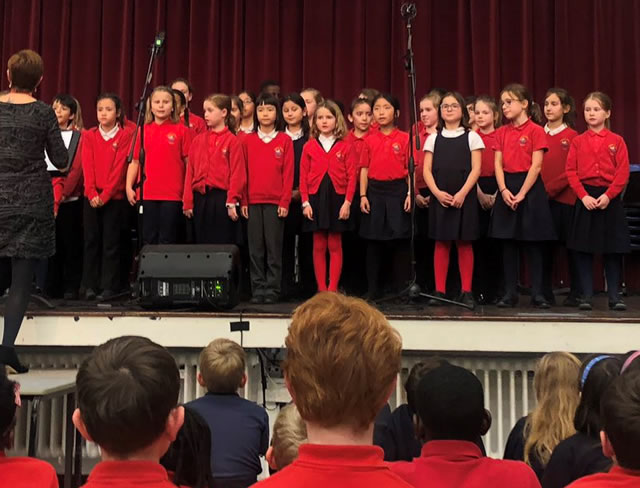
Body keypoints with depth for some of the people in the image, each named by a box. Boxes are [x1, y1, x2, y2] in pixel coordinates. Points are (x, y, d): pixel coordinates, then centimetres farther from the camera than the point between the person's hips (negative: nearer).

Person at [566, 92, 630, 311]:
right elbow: (571, 172, 0)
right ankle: (586, 296, 8)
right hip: (585, 198, 1)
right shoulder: (578, 142, 5)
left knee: (613, 249, 2)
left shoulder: (616, 141, 3)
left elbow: (623, 173, -3)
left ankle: (614, 296, 10)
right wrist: (584, 196, -12)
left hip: (610, 198, -1)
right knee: (583, 249, 1)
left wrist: (608, 195, -14)